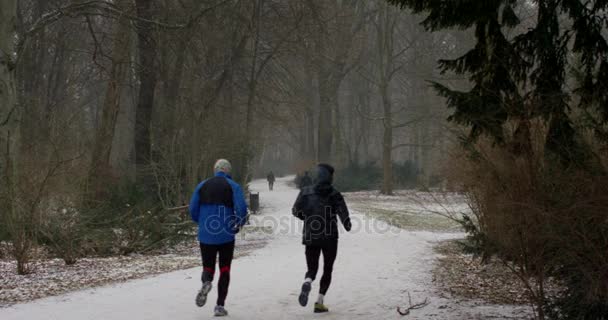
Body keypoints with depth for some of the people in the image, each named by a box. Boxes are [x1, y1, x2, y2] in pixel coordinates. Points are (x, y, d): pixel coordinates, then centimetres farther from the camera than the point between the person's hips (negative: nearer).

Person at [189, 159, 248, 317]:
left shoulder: (202, 185, 8)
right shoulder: (233, 186, -1)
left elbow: (193, 210, 5)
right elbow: (242, 209, -12)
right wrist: (239, 224, 6)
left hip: (206, 235, 2)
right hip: (226, 235, -2)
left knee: (208, 267, 14)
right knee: (225, 269, 11)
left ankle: (206, 282, -20)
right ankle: (220, 305, 6)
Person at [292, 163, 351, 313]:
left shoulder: (306, 192, 0)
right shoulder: (334, 194, -7)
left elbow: (296, 211, 1)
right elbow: (343, 213, -17)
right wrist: (347, 225, 2)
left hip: (310, 237, 2)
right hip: (330, 238, -2)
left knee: (312, 269, 12)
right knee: (327, 270, 14)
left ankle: (307, 284, -24)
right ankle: (319, 302, 6)